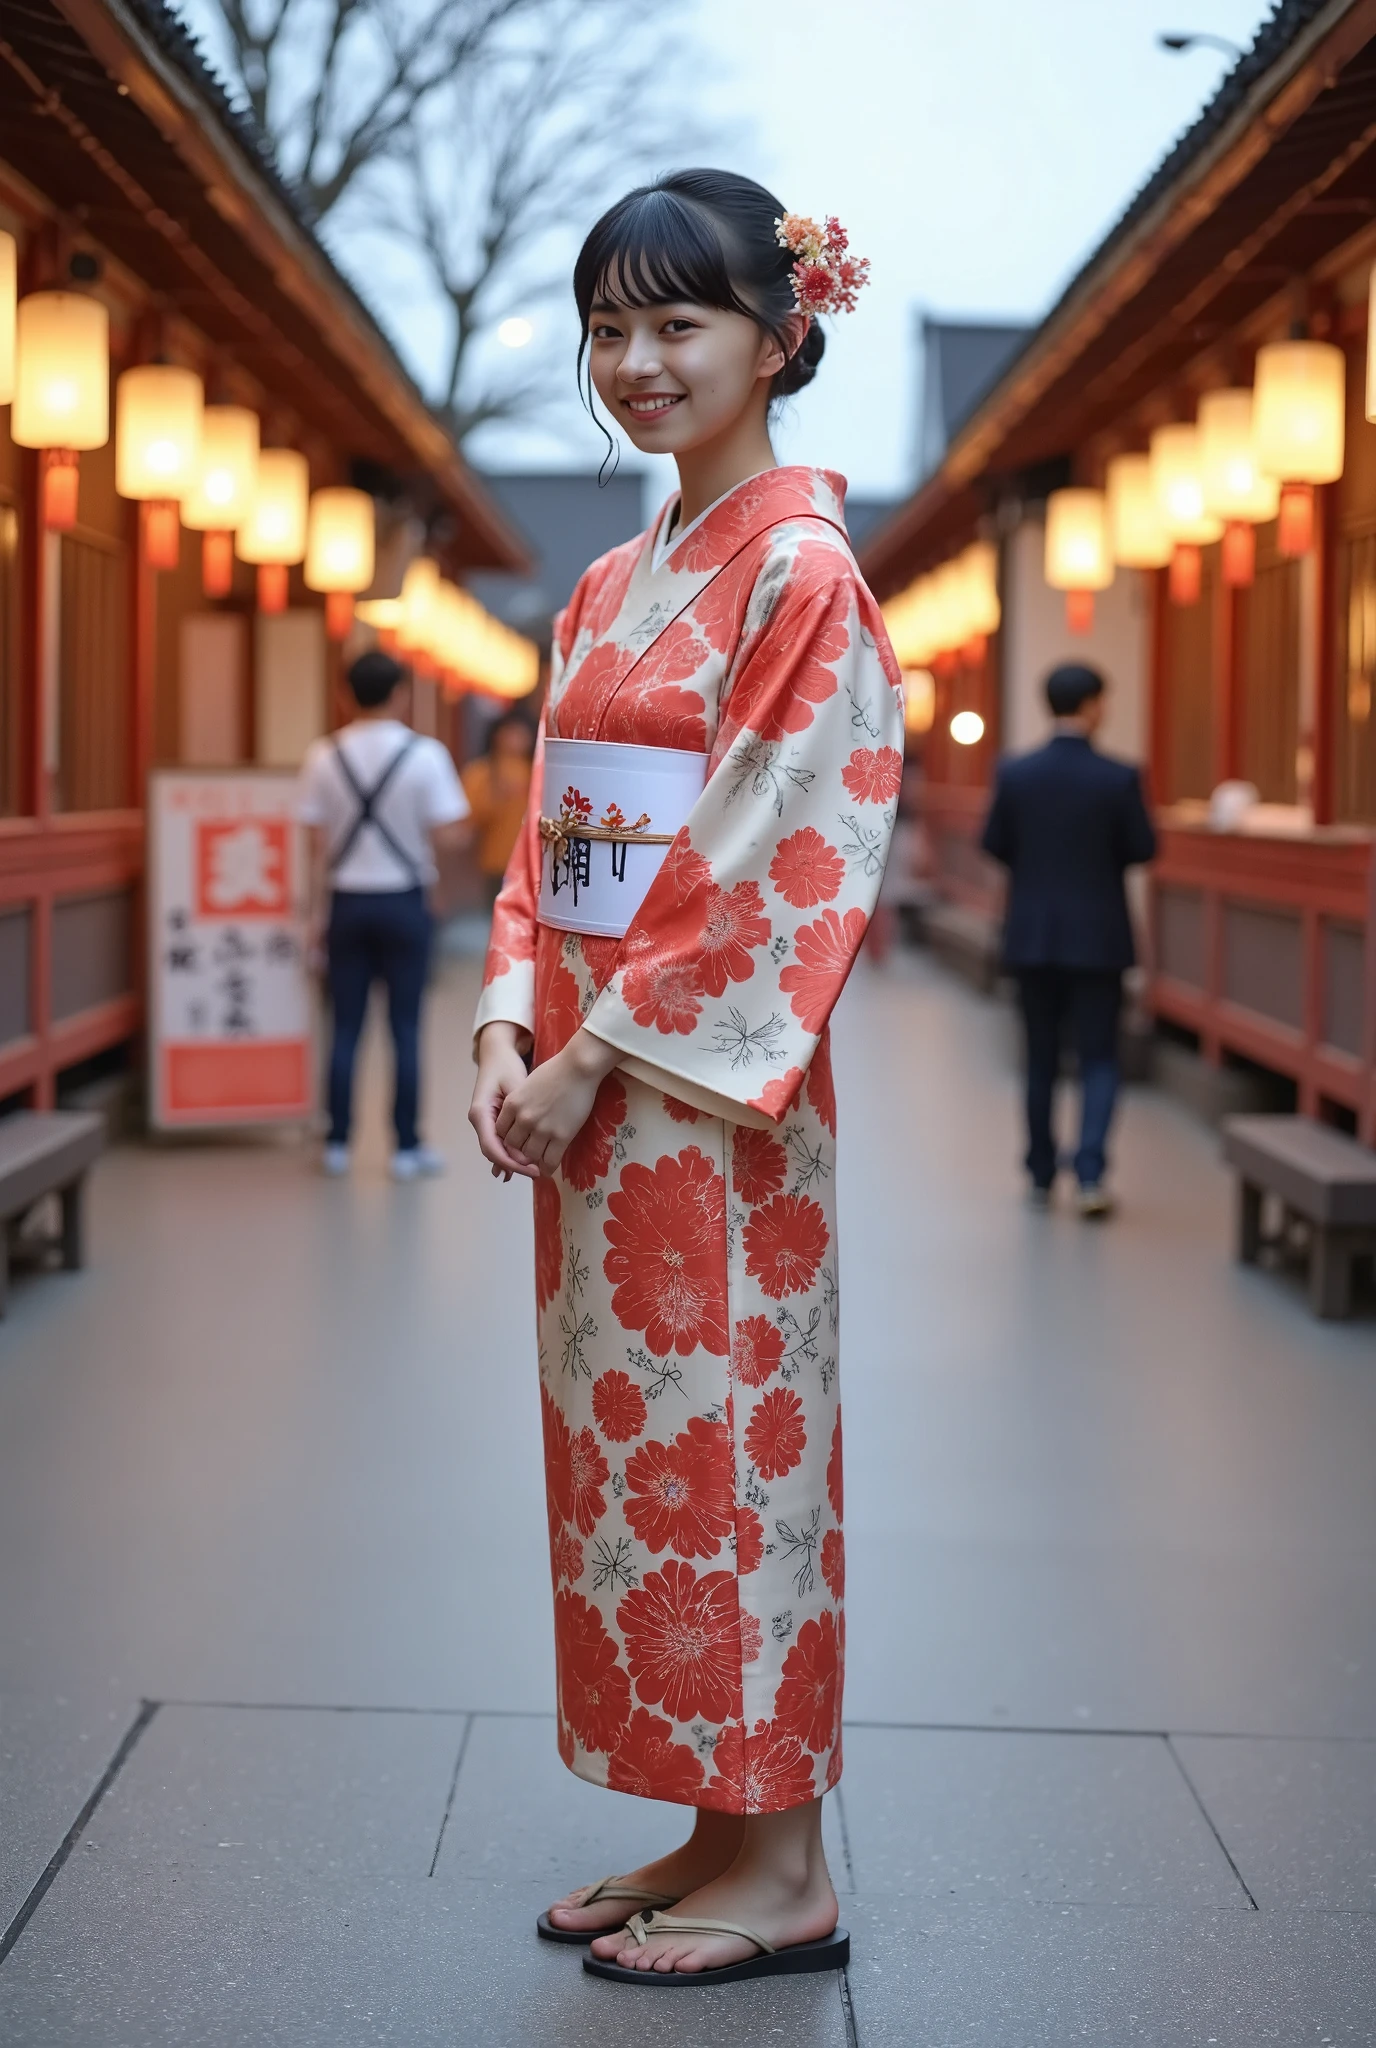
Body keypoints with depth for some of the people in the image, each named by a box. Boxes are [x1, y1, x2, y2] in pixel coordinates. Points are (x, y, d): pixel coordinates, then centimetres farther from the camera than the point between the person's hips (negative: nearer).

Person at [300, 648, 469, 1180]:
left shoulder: (323, 757, 0)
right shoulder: (425, 755, -8)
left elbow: (318, 844, 0)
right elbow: (448, 838, -12)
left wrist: (317, 912, 5)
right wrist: (433, 860, 11)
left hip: (347, 901, 2)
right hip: (403, 901, -2)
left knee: (346, 1026, 8)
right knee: (406, 1027, 4)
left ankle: (337, 1144, 11)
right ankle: (407, 1147, 6)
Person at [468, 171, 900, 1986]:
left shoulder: (801, 570, -10)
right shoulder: (609, 591, 15)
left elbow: (795, 863, -16)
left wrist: (598, 1055, -15)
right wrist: (509, 1022, 0)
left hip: (710, 1093, -8)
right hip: (587, 1095, 8)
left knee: (724, 1443, -2)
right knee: (623, 1442, 12)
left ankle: (782, 1872, 12)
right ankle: (712, 1831, 24)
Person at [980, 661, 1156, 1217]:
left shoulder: (1014, 774, -6)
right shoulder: (1118, 778, -12)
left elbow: (994, 844, 1)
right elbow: (1142, 848, -5)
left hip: (1032, 935, 2)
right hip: (1097, 936, -2)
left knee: (1041, 1061, 14)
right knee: (1099, 1060, 5)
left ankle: (1042, 1176, 20)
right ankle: (1090, 1174, -9)